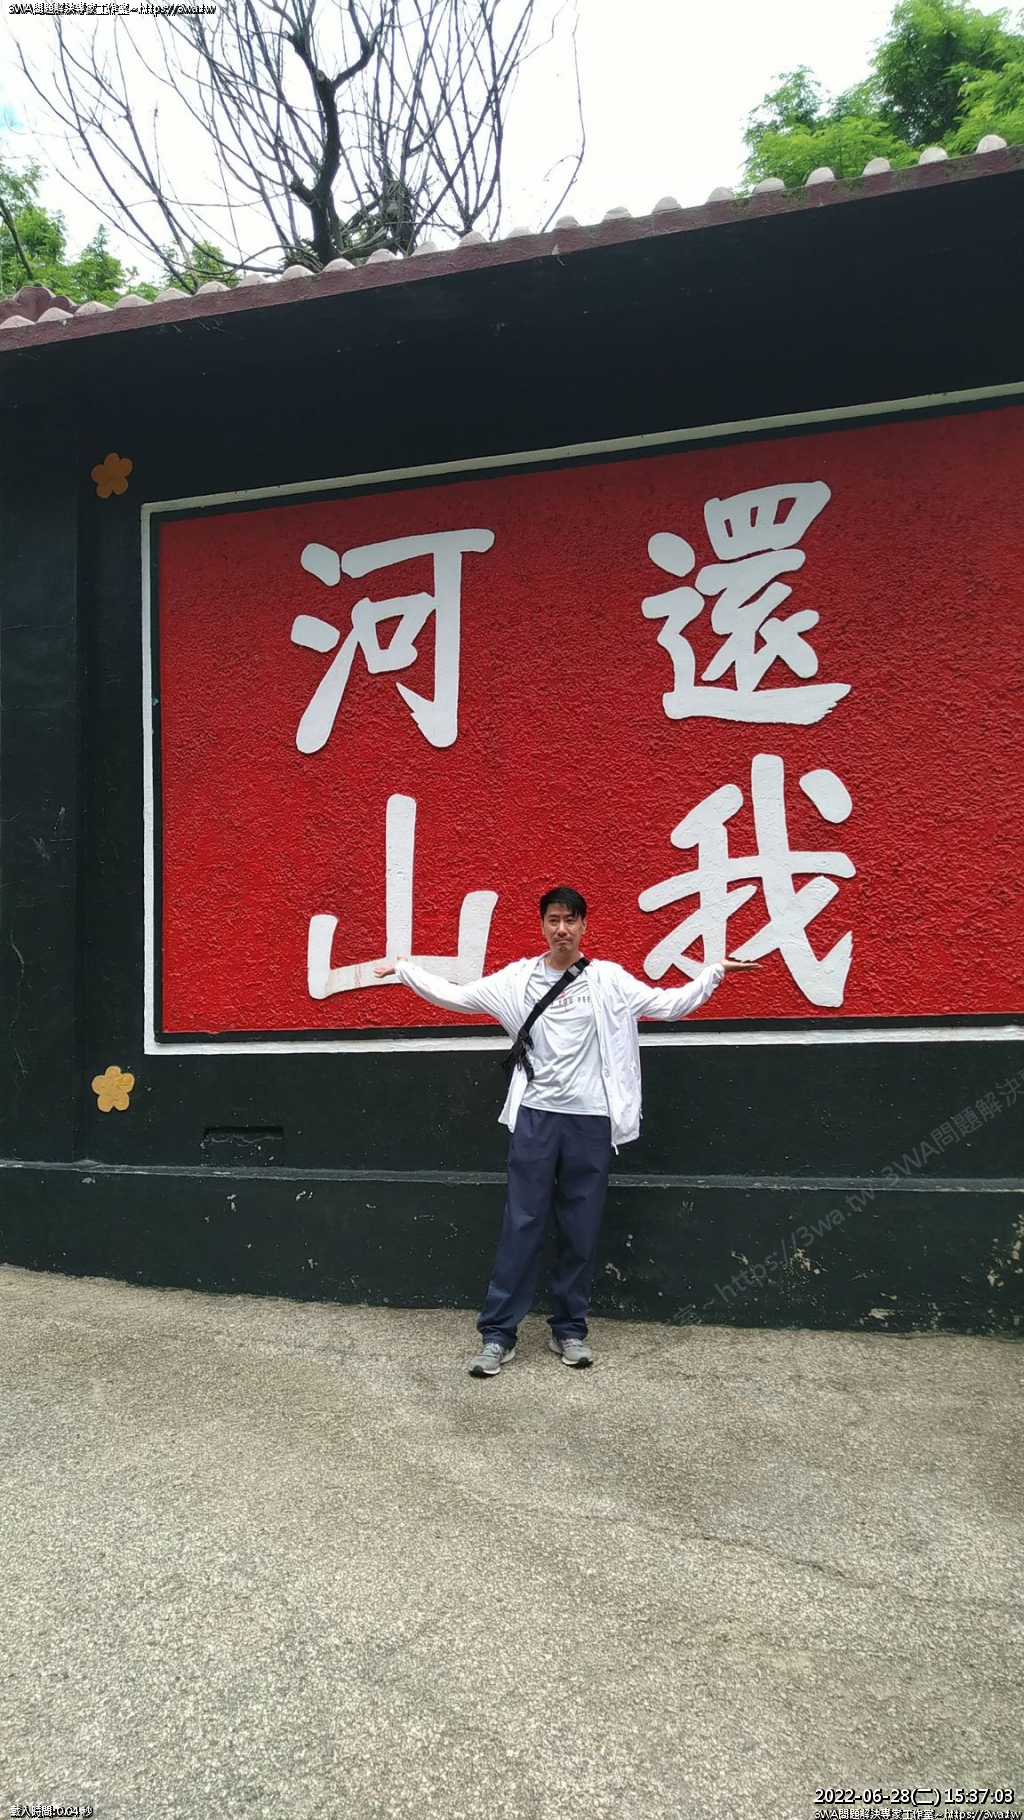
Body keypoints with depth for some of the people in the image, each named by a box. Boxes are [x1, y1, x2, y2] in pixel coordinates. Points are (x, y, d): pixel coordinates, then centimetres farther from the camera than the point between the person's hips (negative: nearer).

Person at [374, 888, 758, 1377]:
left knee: (580, 1230, 7)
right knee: (521, 1226, 0)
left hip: (591, 1120, 1)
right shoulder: (517, 978, 4)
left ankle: (569, 1329, 21)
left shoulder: (608, 979, 4)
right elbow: (454, 996, 8)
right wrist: (402, 968, 6)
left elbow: (669, 1005, 6)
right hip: (536, 1116, 0)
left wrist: (716, 970, -2)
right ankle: (497, 1334, 7)